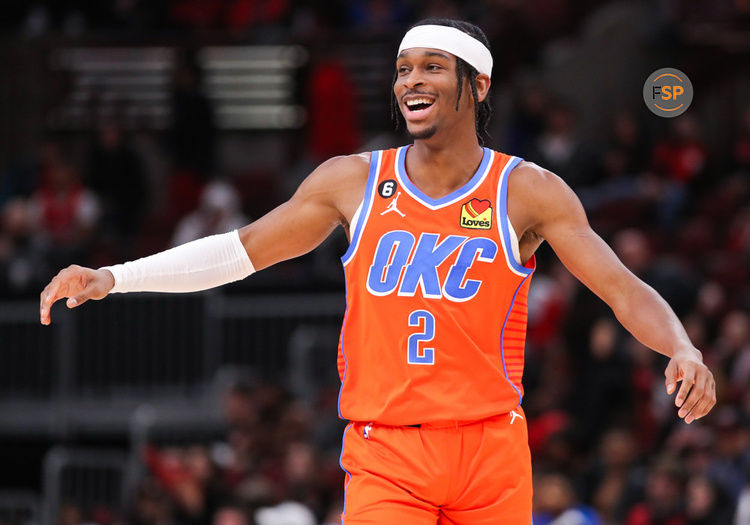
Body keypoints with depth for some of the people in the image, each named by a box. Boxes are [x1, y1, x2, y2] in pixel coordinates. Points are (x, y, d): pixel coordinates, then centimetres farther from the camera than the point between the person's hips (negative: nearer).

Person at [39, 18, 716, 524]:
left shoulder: (528, 192, 0)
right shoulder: (354, 182, 5)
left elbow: (624, 291, -3)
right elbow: (243, 250, 13)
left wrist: (682, 350, -23)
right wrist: (113, 277, 6)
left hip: (490, 447, 0)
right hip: (385, 452, 0)